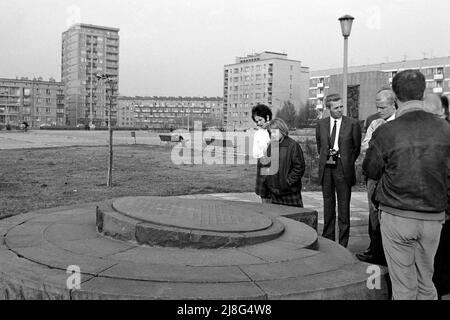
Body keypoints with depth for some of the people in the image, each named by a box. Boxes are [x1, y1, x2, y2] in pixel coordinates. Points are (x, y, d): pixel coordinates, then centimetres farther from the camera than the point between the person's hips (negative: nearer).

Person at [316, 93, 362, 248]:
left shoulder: (352, 124, -1)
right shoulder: (321, 124, 8)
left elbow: (357, 148, 6)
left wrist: (348, 163, 5)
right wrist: (325, 159, 11)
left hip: (343, 169, -3)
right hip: (326, 168, 3)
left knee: (344, 206, 1)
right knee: (328, 204, 10)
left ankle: (343, 244, 9)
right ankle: (328, 239, 19)